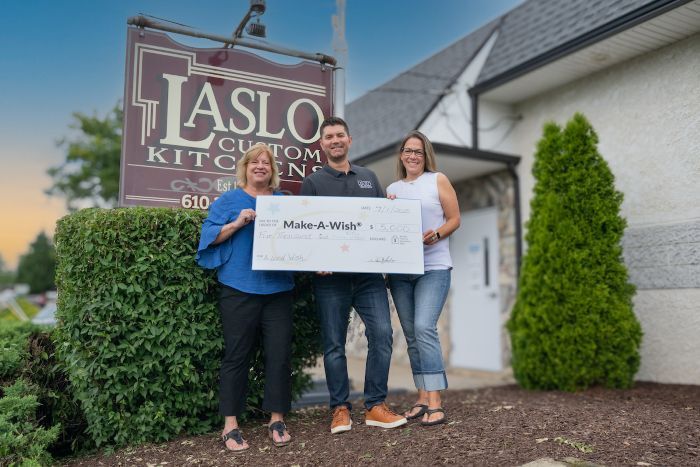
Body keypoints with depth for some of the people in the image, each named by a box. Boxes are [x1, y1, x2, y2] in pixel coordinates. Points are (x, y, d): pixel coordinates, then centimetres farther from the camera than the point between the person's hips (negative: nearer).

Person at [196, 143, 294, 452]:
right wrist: (238, 223, -15)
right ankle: (230, 425, 12)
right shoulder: (229, 200, 7)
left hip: (278, 289, 3)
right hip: (240, 289, -3)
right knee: (236, 355, 2)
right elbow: (210, 236, -1)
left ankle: (277, 419, 16)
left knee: (280, 354, 3)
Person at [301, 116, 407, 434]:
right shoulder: (313, 182, 7)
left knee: (382, 333, -5)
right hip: (331, 276, -2)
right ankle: (340, 409, 16)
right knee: (334, 344, 3)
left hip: (369, 272, 3)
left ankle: (375, 407, 7)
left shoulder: (368, 177, 17)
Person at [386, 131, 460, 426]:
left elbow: (454, 219, 2)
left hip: (433, 267, -4)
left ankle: (435, 402, -10)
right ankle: (422, 398, 15)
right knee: (411, 334, 6)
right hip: (399, 269, 4)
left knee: (424, 328, -17)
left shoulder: (438, 180, 6)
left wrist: (436, 235, -16)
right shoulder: (392, 189, 15)